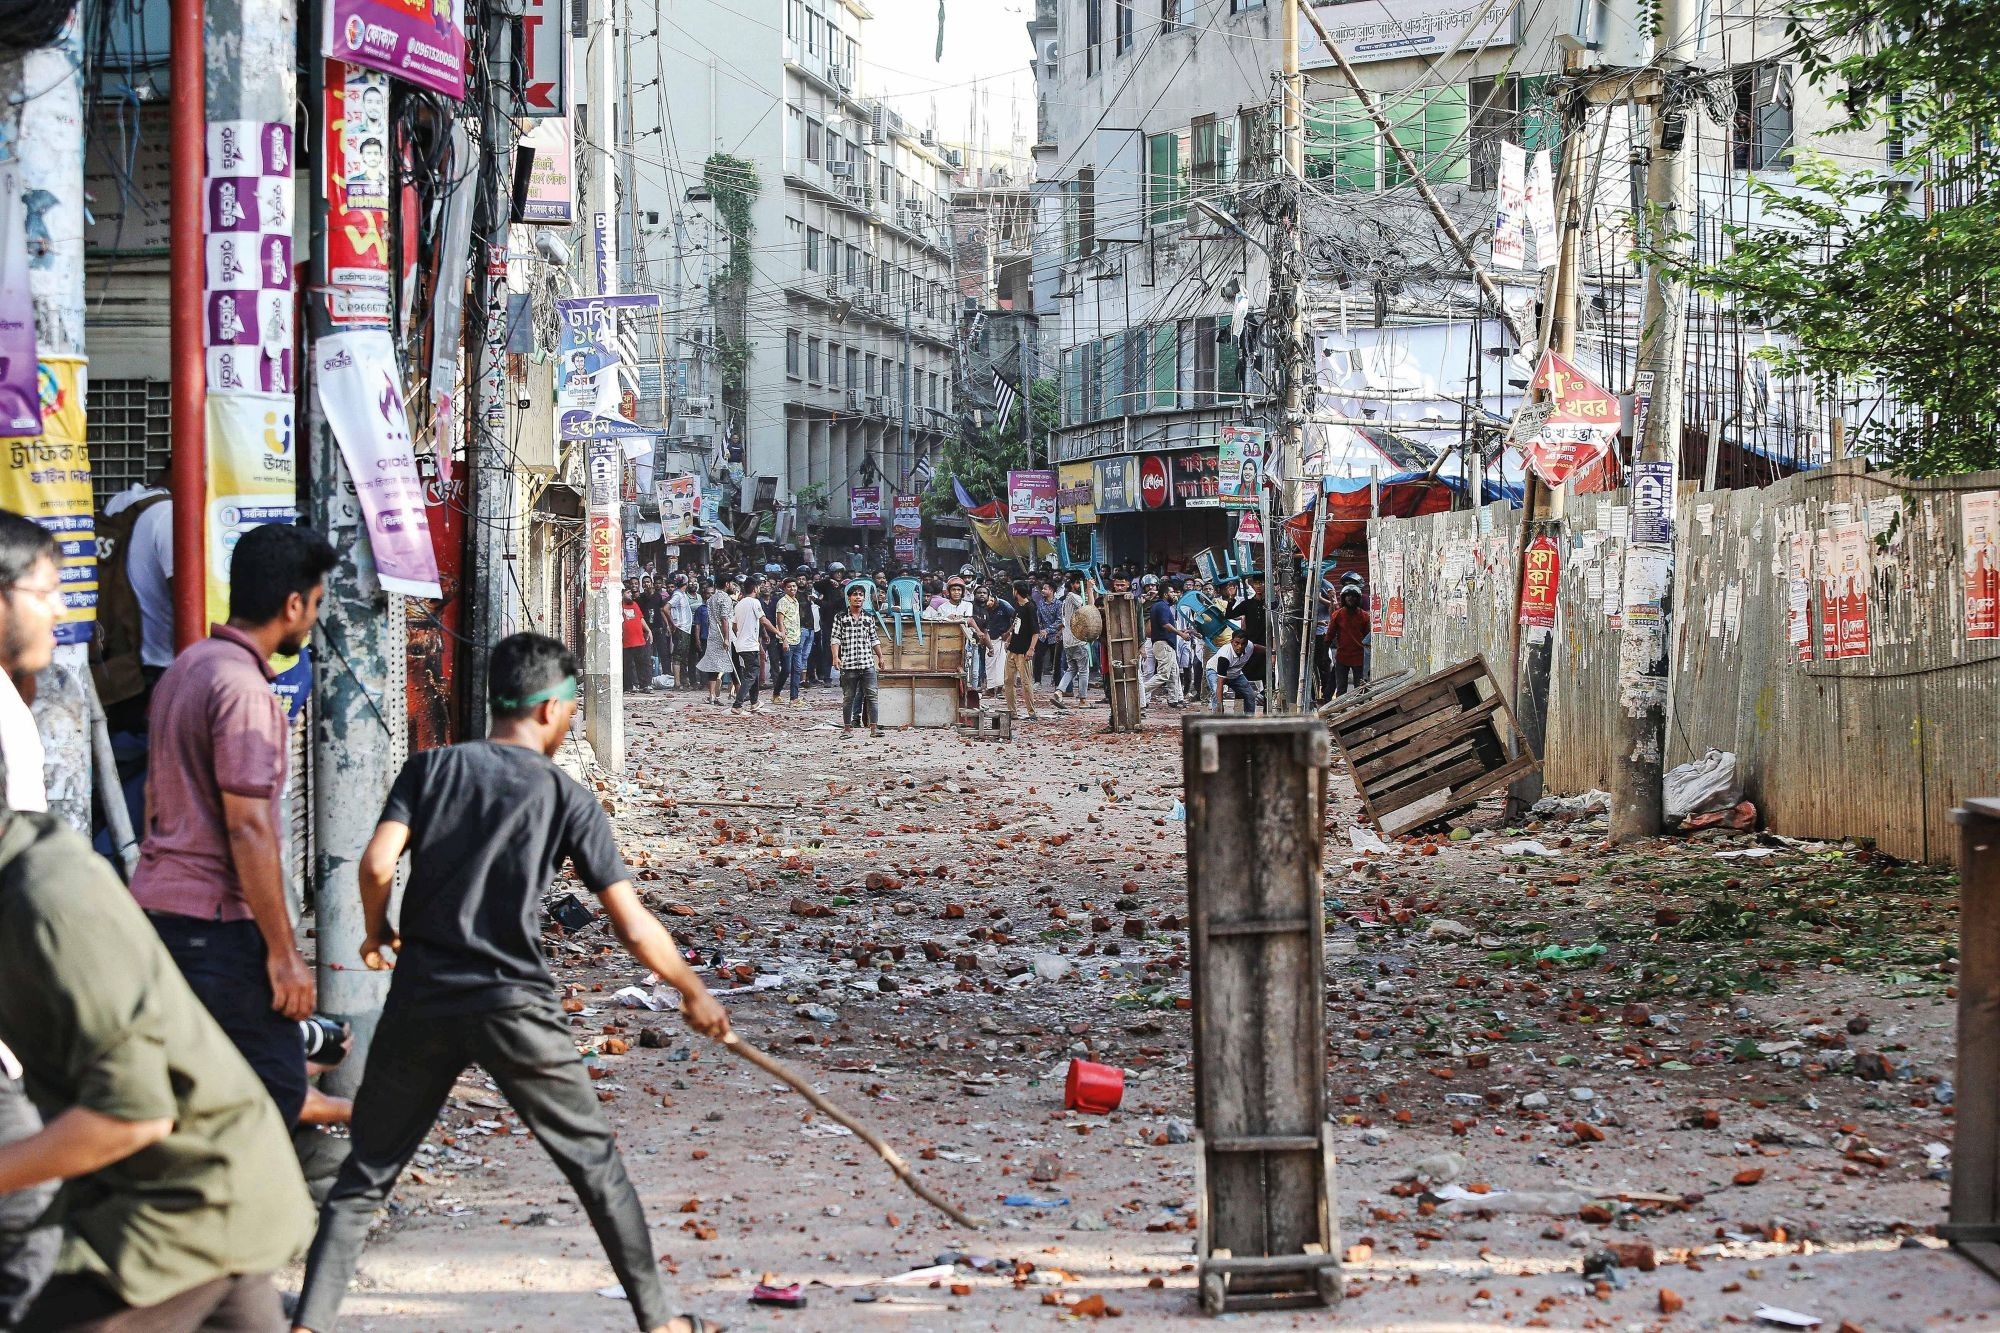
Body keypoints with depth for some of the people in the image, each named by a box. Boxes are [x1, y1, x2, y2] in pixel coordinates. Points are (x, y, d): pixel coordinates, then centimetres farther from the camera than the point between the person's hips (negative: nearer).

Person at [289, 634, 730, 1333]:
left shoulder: (431, 767, 3)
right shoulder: (567, 796, 0)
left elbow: (376, 865, -11)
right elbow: (632, 924, -4)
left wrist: (376, 934, 10)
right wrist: (693, 992, 10)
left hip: (421, 1003, 2)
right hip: (515, 1007, -2)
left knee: (366, 1173, 13)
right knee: (594, 1161, 12)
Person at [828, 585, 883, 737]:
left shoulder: (869, 618, 13)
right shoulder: (840, 618, 3)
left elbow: (875, 640, 19)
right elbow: (835, 639, -2)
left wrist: (880, 657, 16)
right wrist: (835, 657, -13)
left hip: (868, 664, 2)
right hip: (848, 665, -2)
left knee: (871, 695, -5)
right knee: (848, 697, 4)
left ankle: (874, 727, -7)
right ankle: (847, 727, 12)